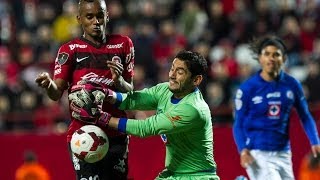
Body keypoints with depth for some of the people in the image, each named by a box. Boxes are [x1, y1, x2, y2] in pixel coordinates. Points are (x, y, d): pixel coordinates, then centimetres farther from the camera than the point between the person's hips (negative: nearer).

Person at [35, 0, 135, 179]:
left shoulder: (123, 44, 8)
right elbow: (57, 94, -6)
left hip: (116, 133, 3)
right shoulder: (70, 50, 2)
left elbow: (130, 91, 10)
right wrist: (49, 85, -29)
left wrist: (119, 81, -13)